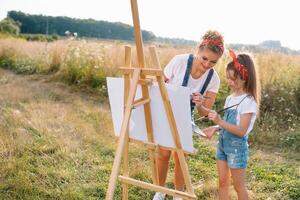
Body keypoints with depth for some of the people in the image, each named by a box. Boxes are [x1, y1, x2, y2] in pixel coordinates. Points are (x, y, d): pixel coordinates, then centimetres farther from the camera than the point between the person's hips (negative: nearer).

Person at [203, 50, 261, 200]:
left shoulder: (248, 102, -16)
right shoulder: (230, 98, 7)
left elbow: (241, 131, -22)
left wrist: (220, 121, -31)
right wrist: (216, 128, -3)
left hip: (237, 146, -7)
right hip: (223, 143, 7)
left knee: (239, 186, 6)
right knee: (223, 182, 13)